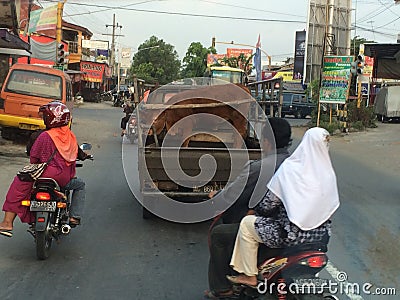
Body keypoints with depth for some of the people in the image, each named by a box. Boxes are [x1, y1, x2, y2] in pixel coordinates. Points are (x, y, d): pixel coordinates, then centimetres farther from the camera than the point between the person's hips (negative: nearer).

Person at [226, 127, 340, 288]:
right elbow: (331, 205, 7)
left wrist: (258, 209, 12)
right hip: (321, 234, 7)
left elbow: (270, 202, -9)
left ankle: (250, 276, 15)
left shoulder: (290, 168, -16)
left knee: (247, 224, 9)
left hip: (294, 235, -7)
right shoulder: (329, 173, -2)